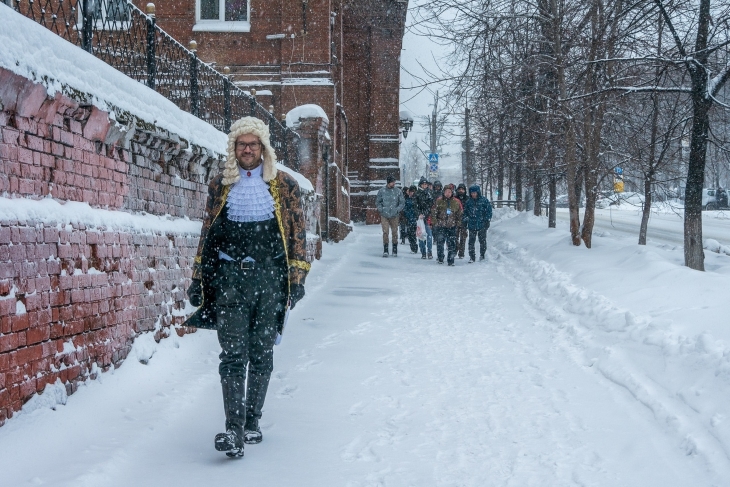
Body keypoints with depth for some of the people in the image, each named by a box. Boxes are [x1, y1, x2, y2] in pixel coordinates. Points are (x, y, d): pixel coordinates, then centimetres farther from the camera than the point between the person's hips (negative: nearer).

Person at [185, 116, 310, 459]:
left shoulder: (285, 186, 7)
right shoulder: (220, 186, 11)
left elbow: (297, 234, 7)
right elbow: (207, 234, 15)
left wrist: (296, 278, -1)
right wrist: (198, 278, 11)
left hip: (269, 280, 0)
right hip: (229, 279, 0)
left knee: (261, 354, 6)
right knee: (233, 354, -9)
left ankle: (252, 423, 17)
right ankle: (233, 430, -14)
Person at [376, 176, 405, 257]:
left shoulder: (398, 191, 1)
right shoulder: (382, 191, 1)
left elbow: (402, 202, 7)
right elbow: (377, 202, 9)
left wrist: (397, 209, -5)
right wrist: (381, 209, -4)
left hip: (394, 216, 1)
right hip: (384, 216, -1)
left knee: (394, 232, 3)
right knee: (385, 232, -9)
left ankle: (395, 250, 15)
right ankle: (385, 250, -3)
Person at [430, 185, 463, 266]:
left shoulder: (456, 202, 6)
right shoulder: (439, 201, 0)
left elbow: (459, 214, 14)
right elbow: (433, 212, 2)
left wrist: (458, 222, 6)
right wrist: (435, 222, -5)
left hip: (452, 226, 1)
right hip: (441, 225, -1)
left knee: (452, 244, -2)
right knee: (440, 242, 1)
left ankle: (451, 260, 3)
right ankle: (440, 259, 16)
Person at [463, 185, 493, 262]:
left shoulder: (484, 200, -2)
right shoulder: (468, 201, 8)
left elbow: (489, 210, 0)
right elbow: (465, 212, 17)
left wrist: (487, 220, -6)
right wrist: (465, 220, 8)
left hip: (482, 225, -2)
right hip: (472, 225, 2)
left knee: (482, 241, 5)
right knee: (471, 241, 0)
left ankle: (482, 255, 20)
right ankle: (472, 257, 5)